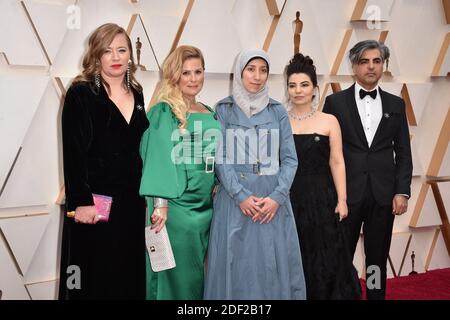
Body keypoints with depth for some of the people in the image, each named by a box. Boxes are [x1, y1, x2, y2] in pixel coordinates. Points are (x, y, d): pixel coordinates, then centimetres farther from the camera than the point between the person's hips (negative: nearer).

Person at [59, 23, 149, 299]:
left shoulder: (136, 94, 11)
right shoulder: (81, 93, -6)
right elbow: (73, 153, -12)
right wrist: (81, 202, -17)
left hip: (132, 201, 6)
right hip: (95, 202, -5)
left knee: (131, 276, 12)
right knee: (95, 279, 4)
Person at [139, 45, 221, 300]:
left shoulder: (211, 115, 12)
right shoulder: (162, 113, -7)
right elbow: (158, 159, -15)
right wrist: (160, 203, -22)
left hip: (206, 209, 6)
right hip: (175, 208, -6)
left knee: (200, 276, 14)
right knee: (177, 277, 2)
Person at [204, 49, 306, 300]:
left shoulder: (278, 111, 8)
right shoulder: (224, 110, 3)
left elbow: (290, 158, 4)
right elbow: (220, 159, -4)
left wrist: (277, 197, -10)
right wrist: (241, 196, -14)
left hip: (273, 201, 2)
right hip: (235, 200, -2)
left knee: (275, 265, 5)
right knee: (237, 266, 3)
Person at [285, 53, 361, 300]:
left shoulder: (329, 121, 1)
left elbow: (336, 163, 0)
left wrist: (341, 200, -4)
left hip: (321, 198, 0)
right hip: (288, 198, 1)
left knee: (325, 259, 6)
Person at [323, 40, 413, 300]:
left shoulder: (396, 104, 10)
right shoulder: (335, 102, 3)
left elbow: (403, 153, 9)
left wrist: (402, 191, -1)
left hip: (383, 195, 2)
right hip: (346, 193, -2)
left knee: (378, 259, 10)